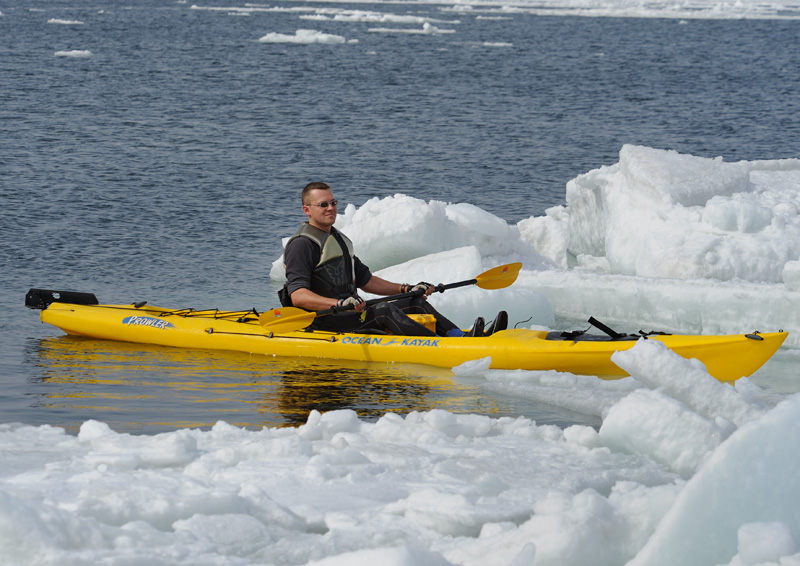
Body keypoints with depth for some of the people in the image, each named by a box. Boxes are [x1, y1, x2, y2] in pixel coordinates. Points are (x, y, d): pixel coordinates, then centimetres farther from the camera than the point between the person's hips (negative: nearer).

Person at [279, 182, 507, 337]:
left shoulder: (340, 240, 23)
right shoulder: (302, 245, -9)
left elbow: (366, 281, 28)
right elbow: (298, 295, -22)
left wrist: (407, 289, 17)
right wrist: (339, 303, -35)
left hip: (349, 312, 10)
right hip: (321, 322, -10)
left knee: (415, 303, -5)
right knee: (384, 310, -30)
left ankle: (460, 336, -25)